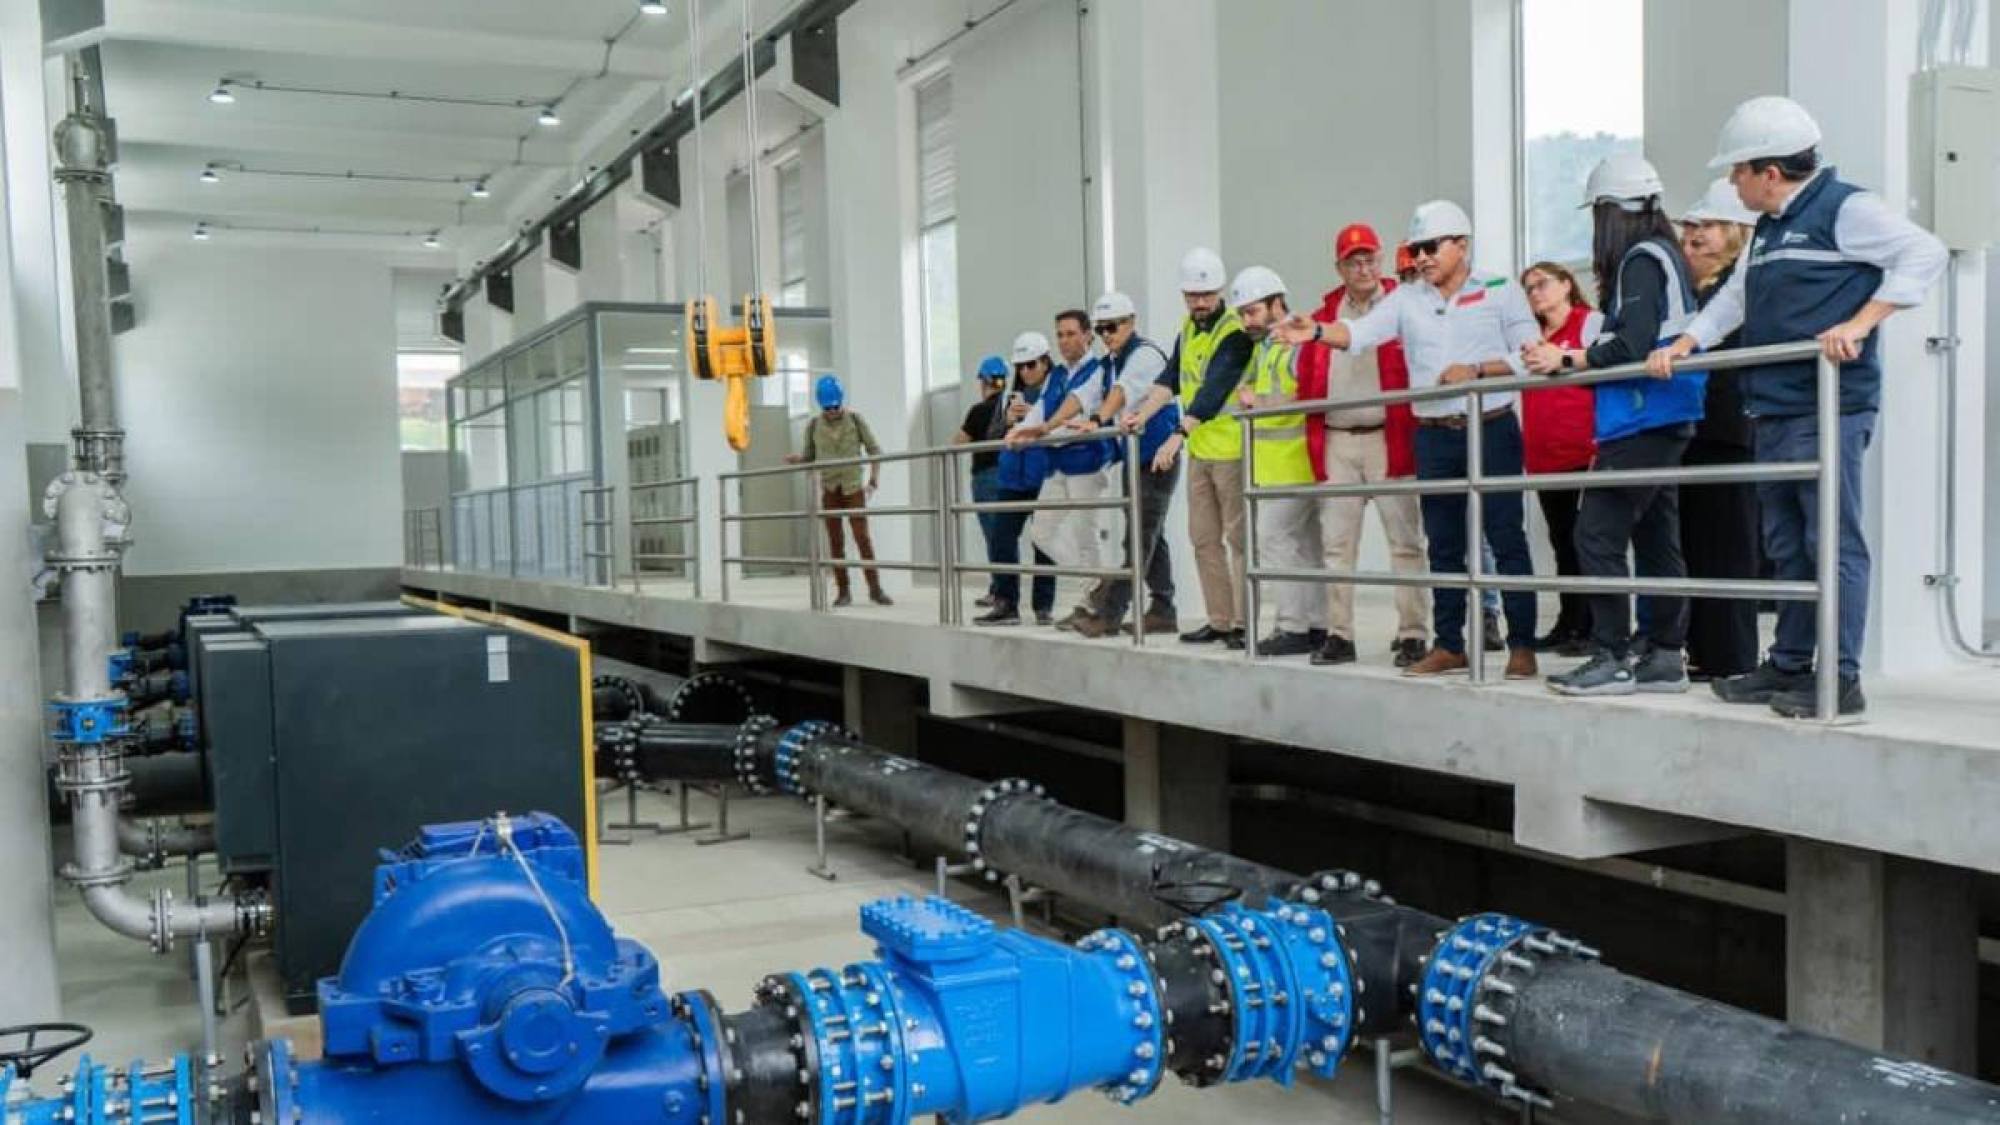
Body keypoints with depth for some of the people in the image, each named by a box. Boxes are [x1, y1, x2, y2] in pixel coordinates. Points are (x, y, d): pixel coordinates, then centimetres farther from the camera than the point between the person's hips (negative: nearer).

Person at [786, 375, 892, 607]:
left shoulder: (855, 420, 0)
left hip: (853, 487, -2)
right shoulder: (814, 426, 4)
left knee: (862, 537, -7)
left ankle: (875, 588, -2)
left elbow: (874, 449, 3)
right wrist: (796, 459, -13)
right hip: (829, 489, 2)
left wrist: (874, 478, -8)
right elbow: (809, 457, 9)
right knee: (835, 541, 2)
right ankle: (843, 591, 7)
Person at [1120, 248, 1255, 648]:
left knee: (1238, 537, -4)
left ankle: (1243, 622, 0)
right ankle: (1219, 620, 18)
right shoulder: (1188, 329, 13)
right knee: (1204, 538, 11)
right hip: (1199, 450, 9)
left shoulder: (1234, 332, -14)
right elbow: (1171, 379, 8)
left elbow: (1214, 389, -24)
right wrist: (1143, 414, -8)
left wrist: (1179, 433, -32)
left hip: (1232, 449, -8)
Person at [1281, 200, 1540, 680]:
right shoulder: (1407, 299, 9)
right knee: (1444, 544, 9)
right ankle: (1449, 645, 18)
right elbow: (1361, 332, -6)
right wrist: (1318, 332, -24)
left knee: (1507, 538, -2)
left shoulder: (1500, 290, 1)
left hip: (1492, 429, -4)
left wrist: (1477, 370, -18)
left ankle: (1522, 646, 4)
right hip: (1434, 437, 4)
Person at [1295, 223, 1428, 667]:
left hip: (1388, 439, -4)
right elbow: (1307, 378, 14)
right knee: (1336, 543, 6)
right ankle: (1339, 635, 14)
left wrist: (1413, 430, -11)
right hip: (1335, 443, 4)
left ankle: (1413, 634, 5)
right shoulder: (1324, 315, 14)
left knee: (1404, 539, 0)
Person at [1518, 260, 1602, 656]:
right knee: (1562, 541, 11)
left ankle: (1590, 627, 0)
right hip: (1543, 456, 7)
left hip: (1585, 451, -7)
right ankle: (1569, 623, 17)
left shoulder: (1592, 322, -1)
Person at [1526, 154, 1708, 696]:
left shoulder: (1640, 260, -12)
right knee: (1655, 537, 12)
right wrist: (1570, 358, 14)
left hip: (1642, 420, -10)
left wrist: (1566, 360, -12)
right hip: (1663, 420, 10)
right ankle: (1665, 656, 16)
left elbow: (1632, 345, -20)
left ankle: (1611, 659, -6)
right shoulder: (1664, 254, 17)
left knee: (1598, 533, -9)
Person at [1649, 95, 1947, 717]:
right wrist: (1684, 344, 17)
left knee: (1832, 543, -9)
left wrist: (1859, 324, -21)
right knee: (1786, 546, 13)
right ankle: (1788, 666, 21)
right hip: (1775, 411, 9)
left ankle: (1841, 679, -6)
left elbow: (1924, 252, -14)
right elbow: (1734, 298, 30)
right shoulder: (1766, 230, 22)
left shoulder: (1842, 208, -6)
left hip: (1829, 409, -9)